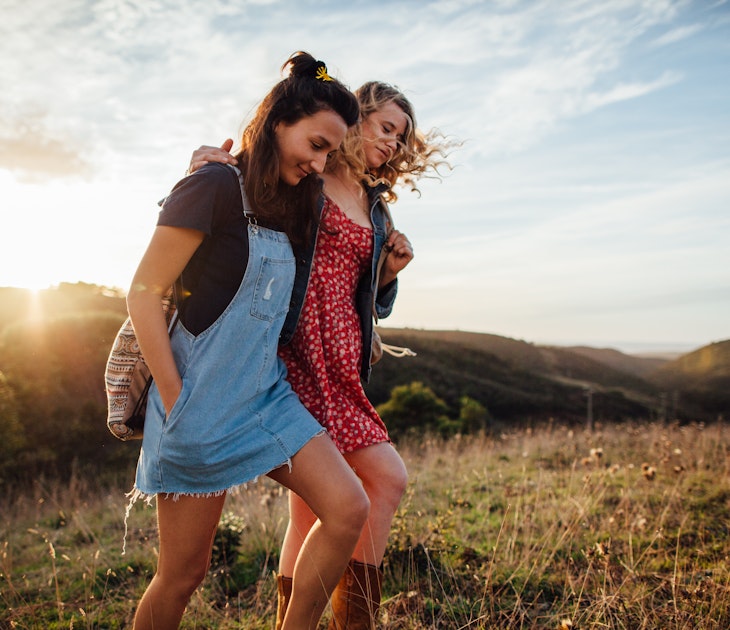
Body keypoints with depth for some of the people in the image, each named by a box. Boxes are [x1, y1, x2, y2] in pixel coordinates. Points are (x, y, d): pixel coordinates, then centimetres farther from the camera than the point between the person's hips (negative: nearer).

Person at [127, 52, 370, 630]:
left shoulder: (287, 206, 11)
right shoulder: (217, 187, -13)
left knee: (348, 509, -6)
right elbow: (144, 292, -14)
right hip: (205, 404, -7)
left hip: (268, 393, 7)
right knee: (184, 572, 6)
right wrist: (176, 403, -14)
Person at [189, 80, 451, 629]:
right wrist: (214, 167, -16)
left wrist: (391, 270, 4)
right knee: (387, 477, -12)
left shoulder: (374, 206, 22)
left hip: (341, 359, 7)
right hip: (296, 349, -7)